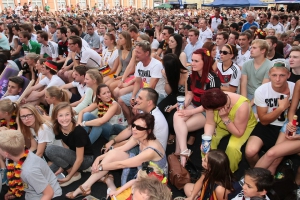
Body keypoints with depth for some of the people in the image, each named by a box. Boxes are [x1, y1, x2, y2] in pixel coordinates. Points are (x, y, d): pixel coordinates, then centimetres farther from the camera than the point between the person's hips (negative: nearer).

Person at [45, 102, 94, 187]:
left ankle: (75, 174, -7)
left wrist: (69, 176, -14)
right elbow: (67, 149, 1)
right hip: (72, 156, 6)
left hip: (86, 159, -6)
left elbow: (79, 158, -21)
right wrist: (62, 167, -7)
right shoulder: (59, 129, -8)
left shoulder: (78, 131, -28)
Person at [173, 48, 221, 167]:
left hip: (207, 112, -6)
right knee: (177, 117, -28)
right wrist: (183, 106, -10)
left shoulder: (213, 79, -17)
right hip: (193, 106, 6)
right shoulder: (192, 76, 4)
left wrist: (191, 112, -22)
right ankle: (183, 152, -31)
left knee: (181, 128, -25)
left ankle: (178, 153, -7)